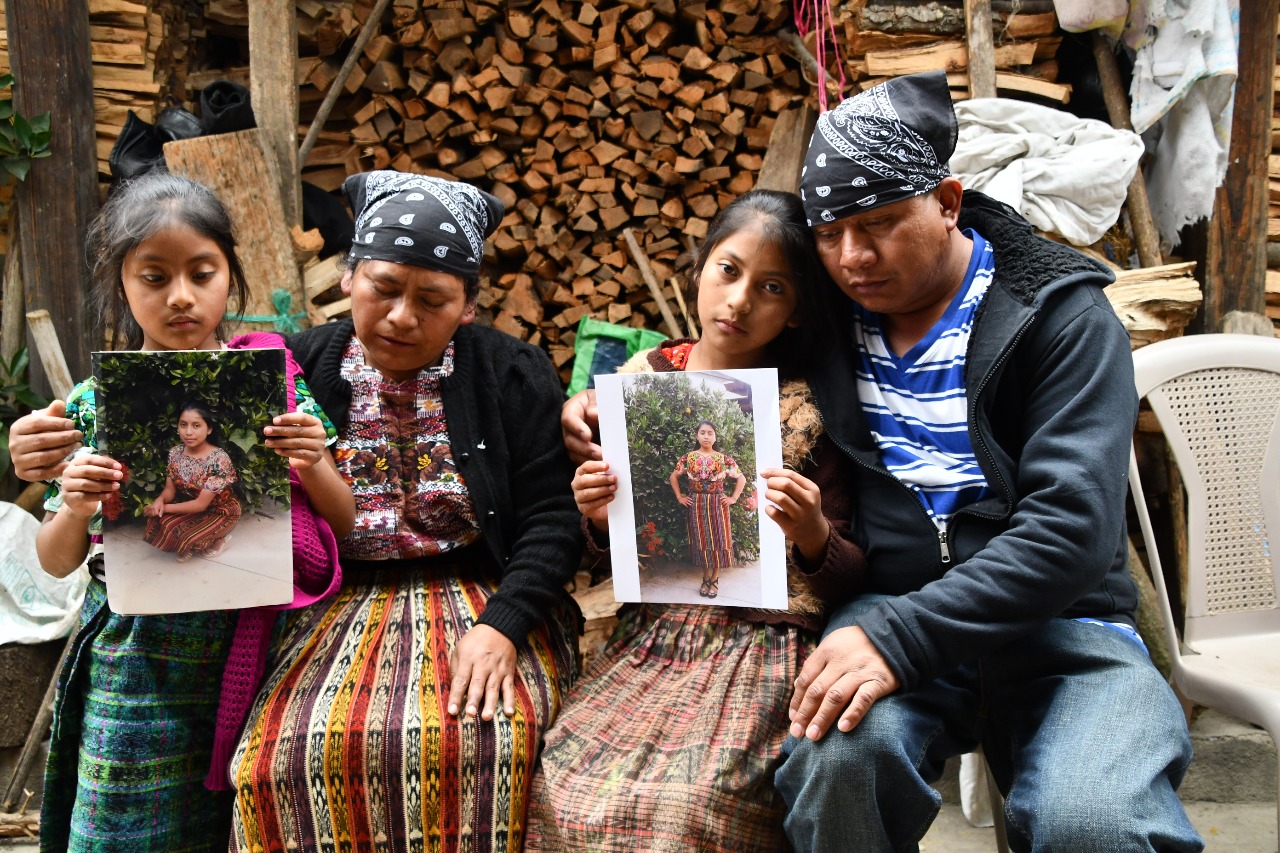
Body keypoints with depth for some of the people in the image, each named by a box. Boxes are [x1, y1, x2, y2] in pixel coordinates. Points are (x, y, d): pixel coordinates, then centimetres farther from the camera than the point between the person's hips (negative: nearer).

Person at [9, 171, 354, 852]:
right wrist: (75, 508, -14)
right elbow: (56, 562, 5)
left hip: (251, 658, 0)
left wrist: (316, 467, -17)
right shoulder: (94, 404, -1)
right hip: (136, 664, 0)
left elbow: (341, 526, 2)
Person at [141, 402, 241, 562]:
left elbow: (201, 504, -26)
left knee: (184, 537, -28)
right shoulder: (175, 453, -10)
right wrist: (159, 500, -25)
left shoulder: (219, 459, -29)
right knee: (157, 522, -21)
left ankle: (215, 538, 2)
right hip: (190, 505, 6)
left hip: (220, 511, -5)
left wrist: (165, 508, -26)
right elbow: (170, 489, -2)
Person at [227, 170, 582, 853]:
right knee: (290, 748, -25)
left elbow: (552, 517, -3)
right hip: (339, 607, 2)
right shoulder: (299, 372, 5)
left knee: (481, 740, -30)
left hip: (488, 602, -1)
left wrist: (502, 624, -17)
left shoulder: (513, 375, 2)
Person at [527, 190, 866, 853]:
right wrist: (600, 520, -6)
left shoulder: (809, 410, -2)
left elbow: (849, 578, 3)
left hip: (762, 647, -3)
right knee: (565, 787, -20)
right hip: (648, 642, 3)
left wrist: (814, 537, -18)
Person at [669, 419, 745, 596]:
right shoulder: (688, 458, 0)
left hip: (717, 504, -1)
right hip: (697, 505, 1)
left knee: (718, 540, 1)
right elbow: (674, 476, 10)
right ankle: (706, 578, 16)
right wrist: (679, 497, 4)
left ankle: (714, 579, 13)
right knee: (702, 540, 5)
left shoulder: (724, 459, -2)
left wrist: (733, 498, -3)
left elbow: (741, 478, 4)